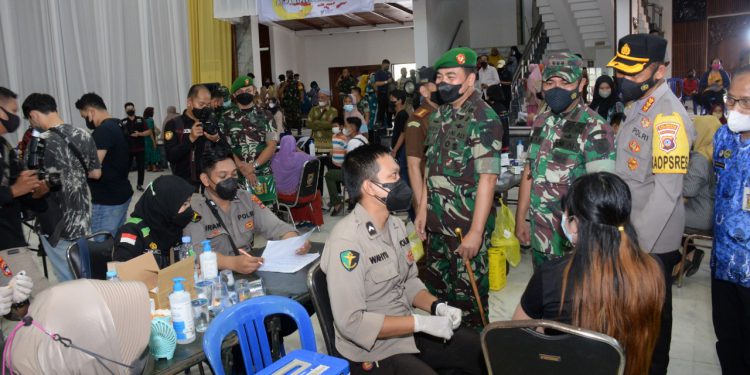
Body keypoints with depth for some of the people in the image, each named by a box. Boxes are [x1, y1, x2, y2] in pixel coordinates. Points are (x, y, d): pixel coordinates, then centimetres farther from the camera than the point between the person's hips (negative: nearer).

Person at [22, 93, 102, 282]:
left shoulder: (43, 142, -20)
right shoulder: (83, 135, 1)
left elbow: (43, 187, -22)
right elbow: (96, 173, 8)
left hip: (58, 225, -7)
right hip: (82, 216, 7)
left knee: (69, 280, 6)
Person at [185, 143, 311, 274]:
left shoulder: (248, 199, 6)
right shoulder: (194, 208, -9)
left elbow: (276, 227, -3)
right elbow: (197, 252, -22)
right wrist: (233, 263, -39)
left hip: (251, 271, 4)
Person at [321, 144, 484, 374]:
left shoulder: (396, 225, 2)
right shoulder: (347, 241, -26)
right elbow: (351, 323, -27)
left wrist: (437, 306, -7)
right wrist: (421, 323, -25)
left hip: (407, 332, 8)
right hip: (373, 351, -8)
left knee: (479, 349, 8)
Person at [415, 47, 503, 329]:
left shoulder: (483, 119, -15)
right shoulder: (438, 115, 9)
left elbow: (487, 178, -20)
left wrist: (476, 232, -22)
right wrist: (423, 210, 11)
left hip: (467, 226, -7)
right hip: (437, 224, 8)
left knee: (468, 294, 7)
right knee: (436, 286, 19)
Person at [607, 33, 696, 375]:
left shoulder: (667, 115, -21)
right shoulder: (636, 105, 8)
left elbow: (667, 191, -26)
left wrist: (640, 245, -24)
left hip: (651, 240, -8)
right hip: (628, 231, 9)